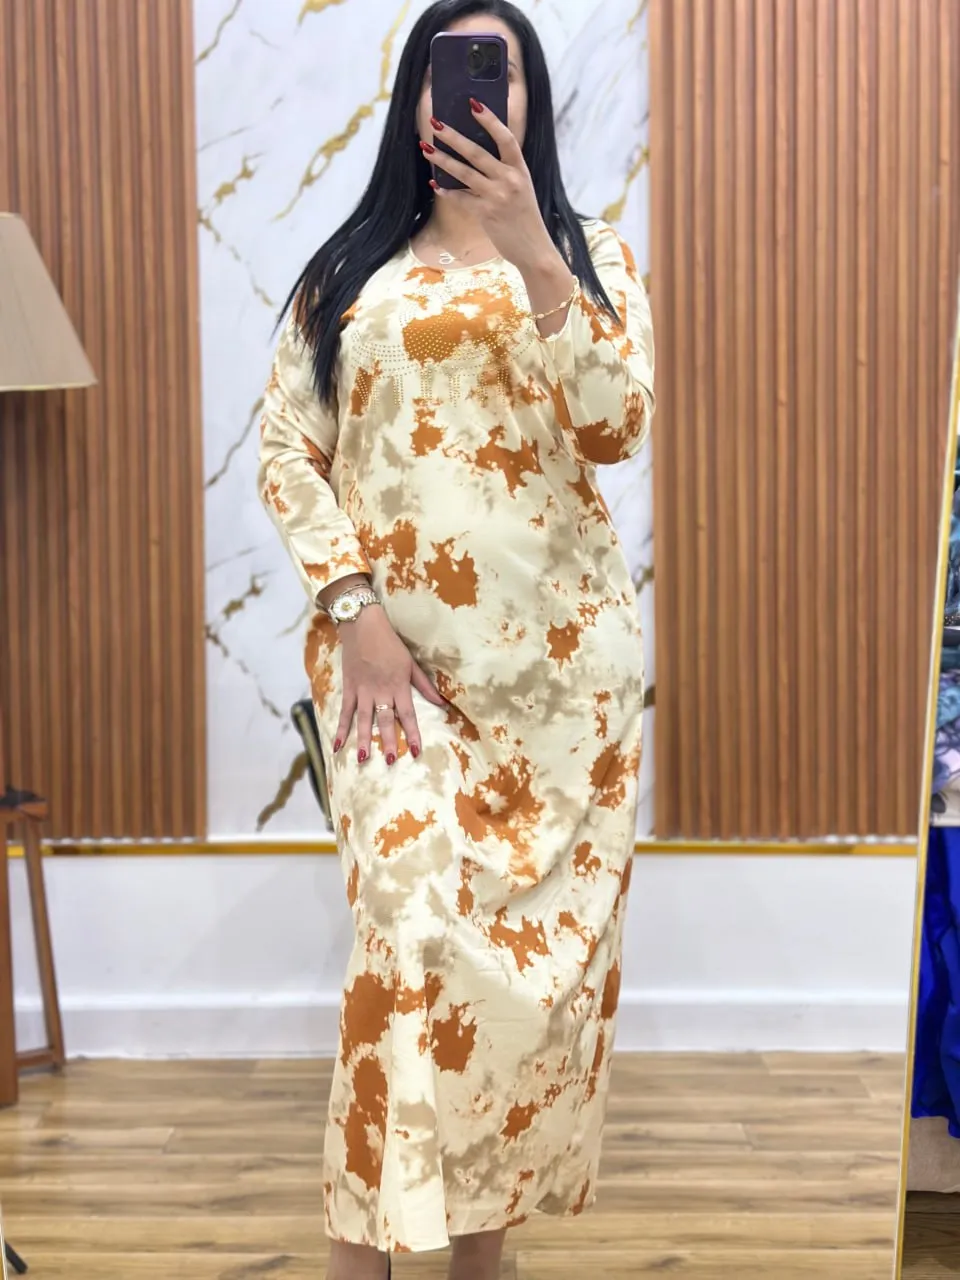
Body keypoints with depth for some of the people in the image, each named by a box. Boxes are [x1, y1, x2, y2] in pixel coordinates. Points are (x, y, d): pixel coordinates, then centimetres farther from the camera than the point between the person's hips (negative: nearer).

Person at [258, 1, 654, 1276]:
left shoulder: (592, 252, 9)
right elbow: (286, 452, 3)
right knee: (414, 921, -16)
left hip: (559, 652, 1)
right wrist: (355, 612, -10)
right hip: (394, 649, -1)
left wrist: (528, 249, -17)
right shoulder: (349, 268, 10)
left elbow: (618, 427, -8)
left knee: (538, 936, 2)